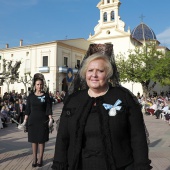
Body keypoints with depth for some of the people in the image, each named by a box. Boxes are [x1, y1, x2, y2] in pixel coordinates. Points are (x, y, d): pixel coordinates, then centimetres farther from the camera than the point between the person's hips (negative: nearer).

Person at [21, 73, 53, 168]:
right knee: (34, 140, 7)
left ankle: (40, 159, 15)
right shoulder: (31, 96, 3)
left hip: (43, 120, -2)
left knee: (41, 140, 4)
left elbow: (49, 109, -3)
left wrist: (50, 119, -12)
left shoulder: (46, 96, -1)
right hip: (33, 120, 2)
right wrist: (25, 120, 2)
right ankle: (34, 159, 18)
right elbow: (28, 109, 6)